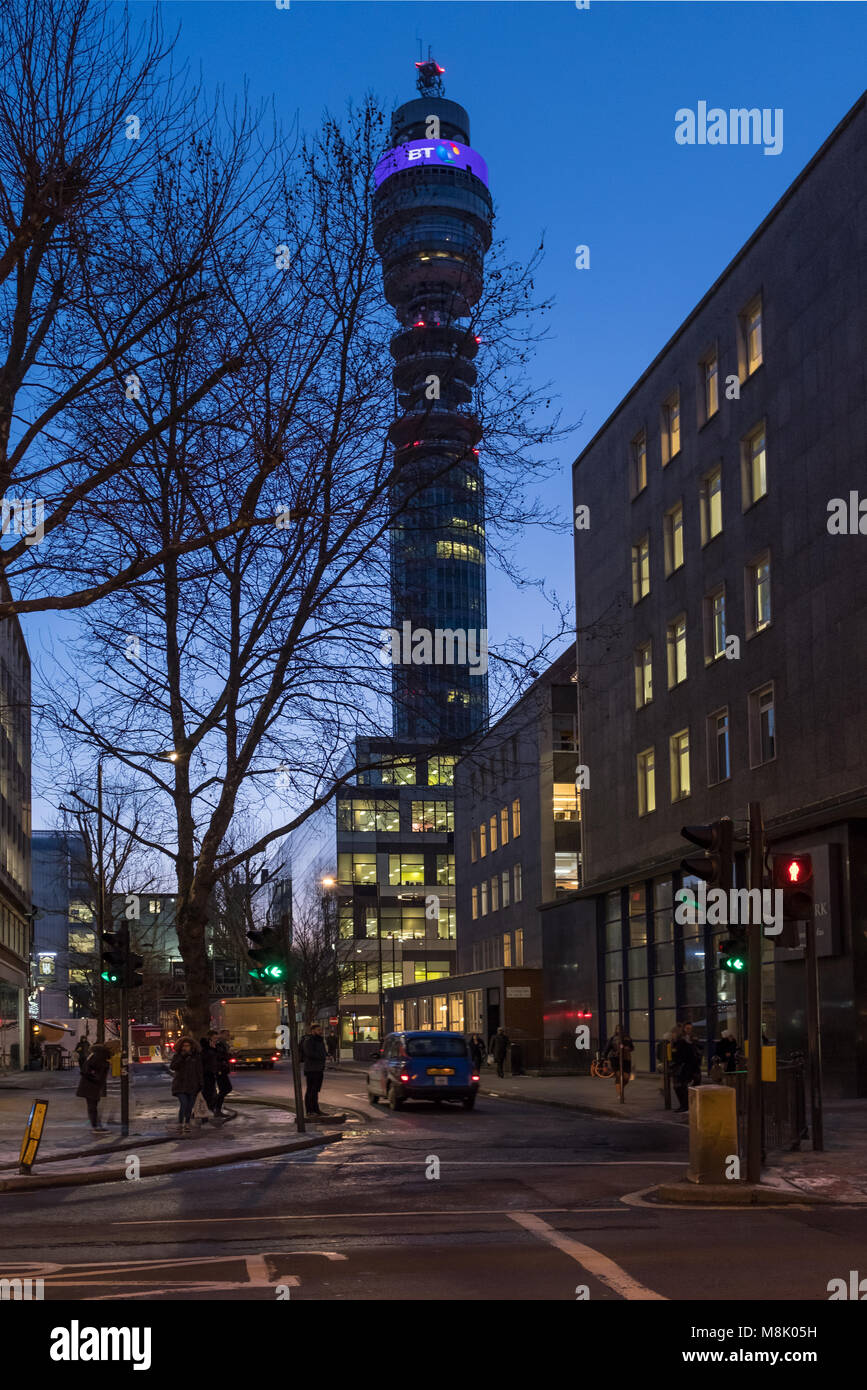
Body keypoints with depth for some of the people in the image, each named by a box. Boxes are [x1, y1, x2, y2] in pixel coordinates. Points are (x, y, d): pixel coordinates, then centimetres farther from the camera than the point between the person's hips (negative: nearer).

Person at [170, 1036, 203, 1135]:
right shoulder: (177, 1056, 1)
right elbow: (173, 1067, -15)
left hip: (192, 1085, 2)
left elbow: (199, 1071, 6)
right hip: (180, 1085, -2)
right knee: (183, 1104, -17)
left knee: (190, 1106, 5)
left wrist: (201, 1084, 0)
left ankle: (187, 1124, 20)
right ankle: (180, 1125, -10)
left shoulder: (196, 1057, 4)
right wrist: (182, 1056, -22)